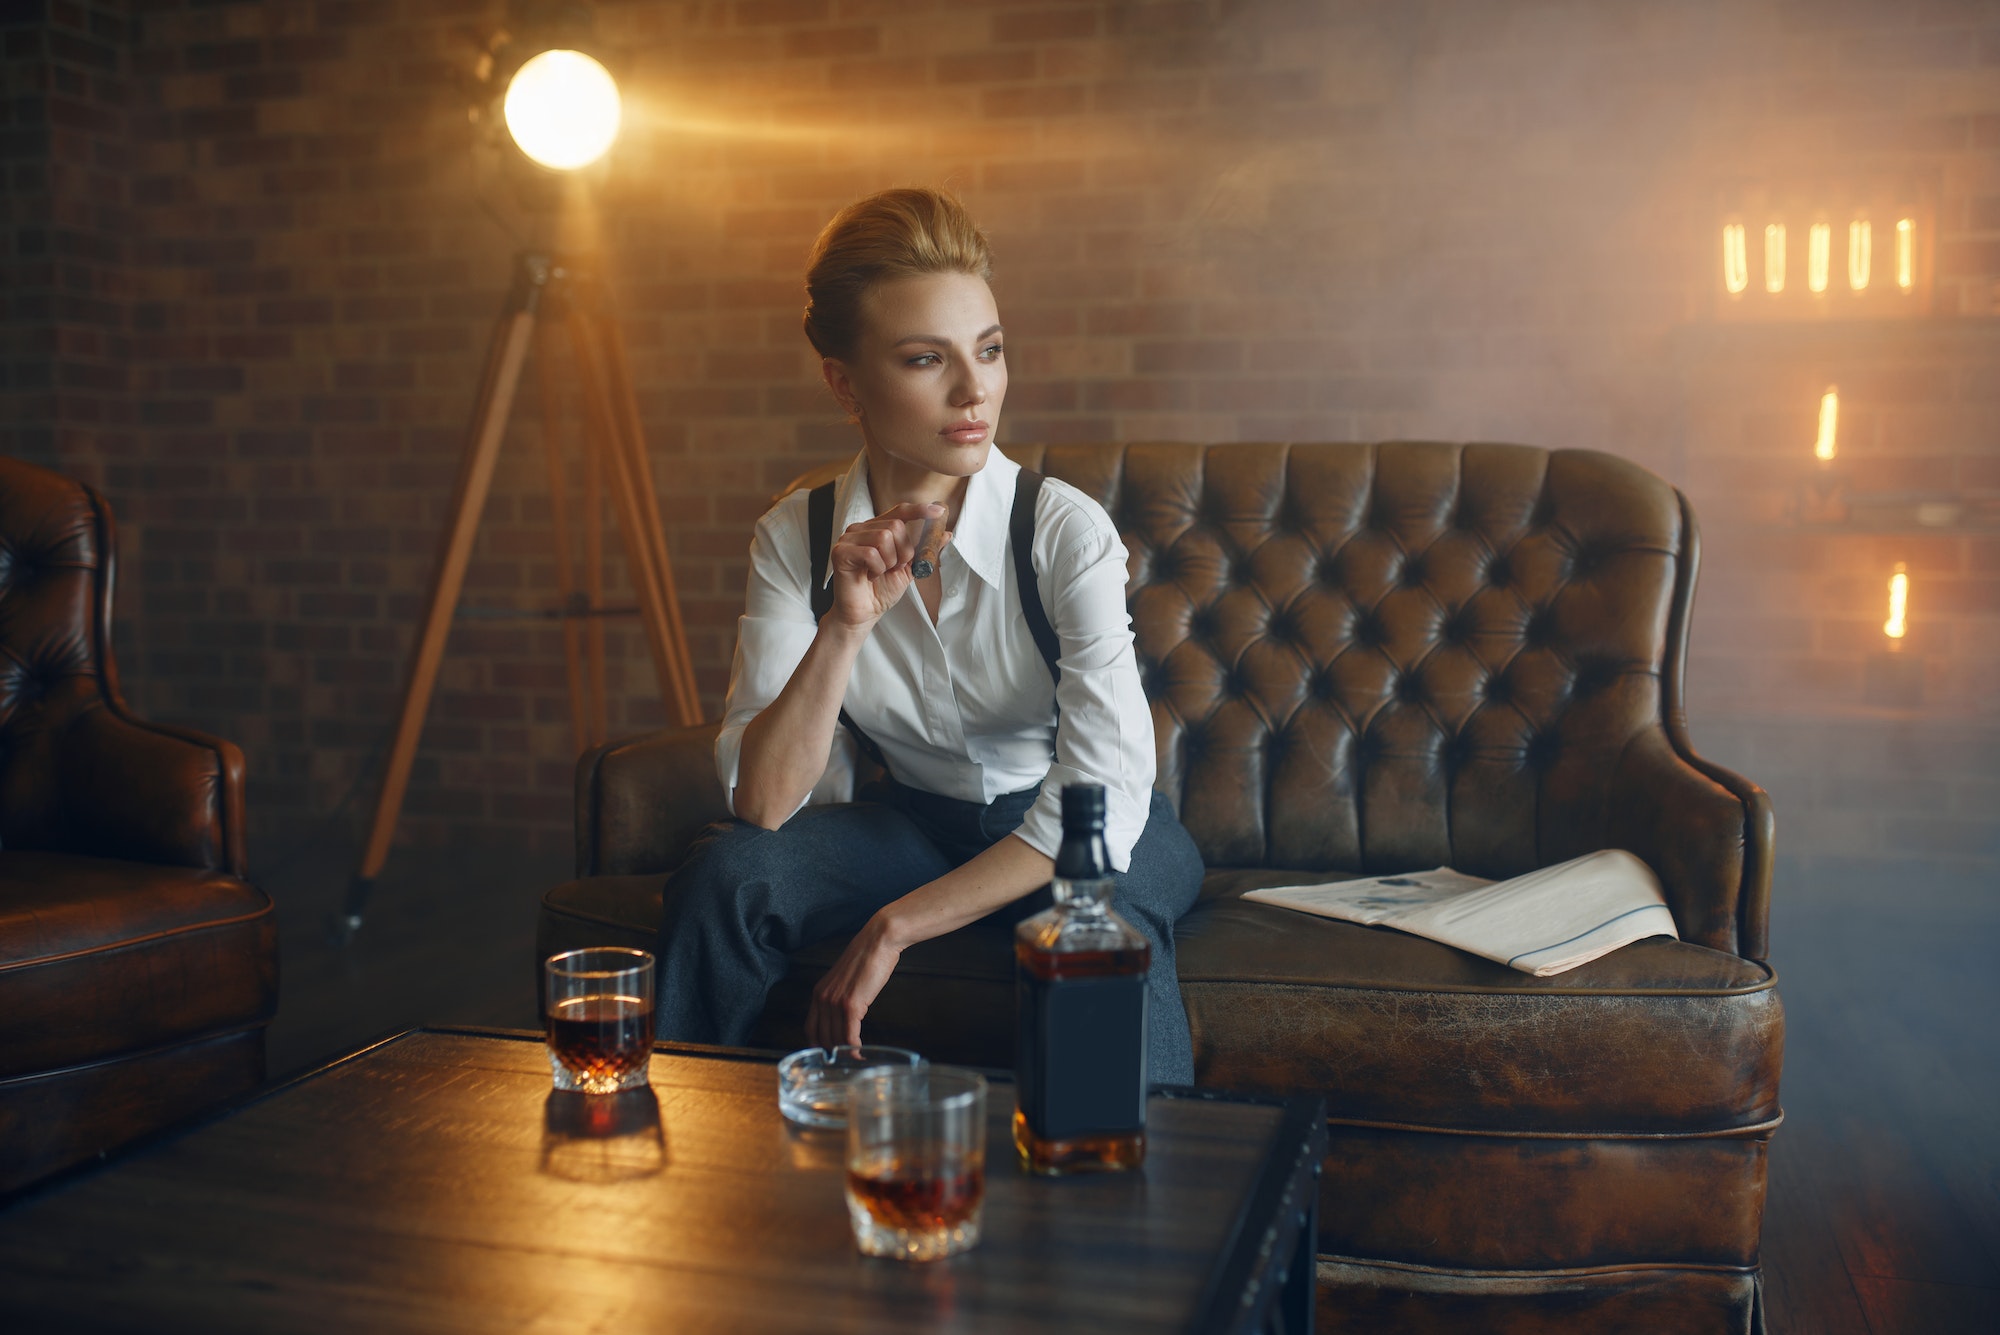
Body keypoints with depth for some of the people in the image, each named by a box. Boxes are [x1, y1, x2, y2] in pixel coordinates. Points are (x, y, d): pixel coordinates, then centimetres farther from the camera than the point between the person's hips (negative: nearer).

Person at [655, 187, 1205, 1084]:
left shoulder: (1066, 529, -19)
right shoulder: (797, 538, -10)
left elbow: (1104, 798, -24)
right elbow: (763, 805, -16)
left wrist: (896, 927, -25)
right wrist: (844, 628, -30)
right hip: (919, 819, 3)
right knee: (723, 871, -22)